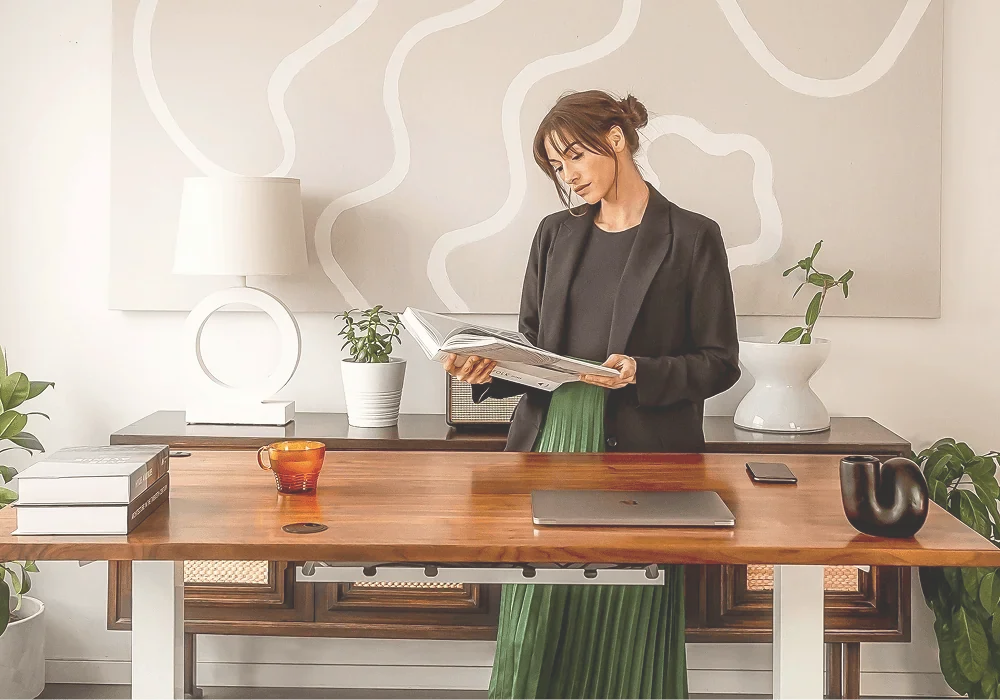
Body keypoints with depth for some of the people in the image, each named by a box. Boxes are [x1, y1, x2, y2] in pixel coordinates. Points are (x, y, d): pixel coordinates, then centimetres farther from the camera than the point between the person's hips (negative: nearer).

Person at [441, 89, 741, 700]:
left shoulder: (692, 238, 1)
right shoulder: (556, 234, 15)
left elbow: (720, 363, 0)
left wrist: (642, 373, -16)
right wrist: (489, 371, -4)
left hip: (639, 453, -4)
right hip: (551, 440, 4)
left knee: (626, 632, -3)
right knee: (536, 631, 1)